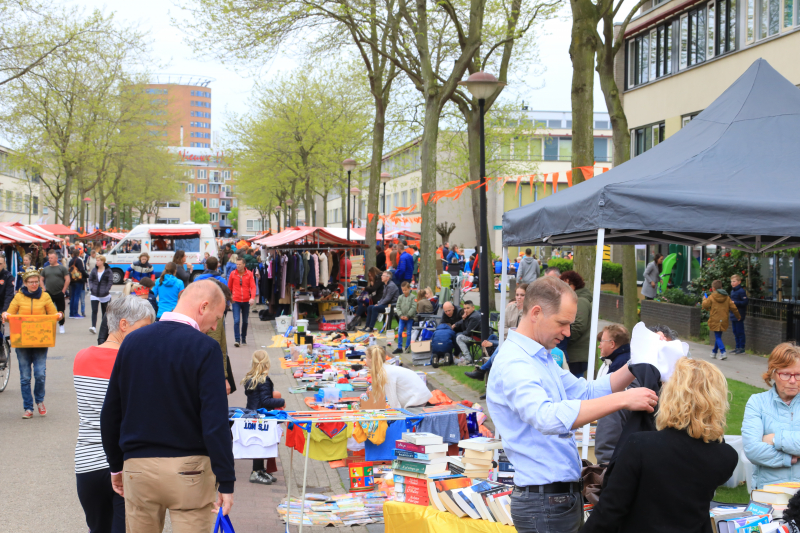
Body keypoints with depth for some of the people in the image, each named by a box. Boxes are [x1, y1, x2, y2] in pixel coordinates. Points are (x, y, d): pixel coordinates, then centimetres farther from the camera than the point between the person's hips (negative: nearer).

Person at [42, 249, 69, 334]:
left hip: (60, 294, -2)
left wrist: (63, 291, -7)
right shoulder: (46, 269, 11)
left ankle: (61, 325, 19)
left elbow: (67, 280, -3)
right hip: (48, 294, 2)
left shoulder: (62, 268, 1)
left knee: (61, 311, 5)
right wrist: (44, 289, 4)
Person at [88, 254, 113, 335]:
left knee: (104, 311, 9)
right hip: (94, 294, 2)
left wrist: (107, 290, -15)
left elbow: (110, 281, -5)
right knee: (94, 310, -12)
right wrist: (91, 288, -4)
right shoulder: (94, 270, 7)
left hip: (104, 295, -2)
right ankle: (93, 327, -19)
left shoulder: (108, 271, -4)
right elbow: (90, 279, 11)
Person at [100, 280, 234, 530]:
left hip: (137, 466, 5)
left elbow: (110, 413, 8)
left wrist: (116, 466, 18)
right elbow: (215, 422, -17)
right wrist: (226, 481, -12)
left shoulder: (132, 341, 4)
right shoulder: (205, 347, -11)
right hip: (188, 470, -4)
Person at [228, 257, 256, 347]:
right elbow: (229, 287, 10)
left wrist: (252, 297, -19)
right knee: (236, 320, -12)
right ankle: (236, 340, -12)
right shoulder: (233, 274, 0)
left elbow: (253, 286, -5)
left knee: (245, 321, 10)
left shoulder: (249, 274, -1)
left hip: (246, 301, 1)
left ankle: (244, 339, 24)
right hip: (236, 301, -1)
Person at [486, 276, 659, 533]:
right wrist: (622, 399, -39)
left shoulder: (541, 358, 14)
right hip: (546, 501, -10)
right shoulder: (513, 364, -21)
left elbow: (587, 392, 17)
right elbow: (547, 417, -37)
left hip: (564, 495, 10)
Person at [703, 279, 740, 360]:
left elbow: (705, 306, -4)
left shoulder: (711, 297, -7)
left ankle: (723, 352, -21)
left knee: (718, 337, -5)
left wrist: (704, 299, 17)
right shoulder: (727, 297, 8)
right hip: (724, 321, 5)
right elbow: (733, 307, 9)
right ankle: (714, 352, 29)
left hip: (715, 321, -5)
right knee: (718, 336, 17)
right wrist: (738, 316, 24)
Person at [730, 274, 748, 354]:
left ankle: (742, 348, 2)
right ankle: (738, 347, 20)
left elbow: (745, 302, -18)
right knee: (735, 332, 13)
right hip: (733, 315, 9)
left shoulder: (741, 291, -13)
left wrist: (734, 302, -21)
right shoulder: (732, 291, 14)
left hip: (739, 315, -9)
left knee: (740, 332, -4)